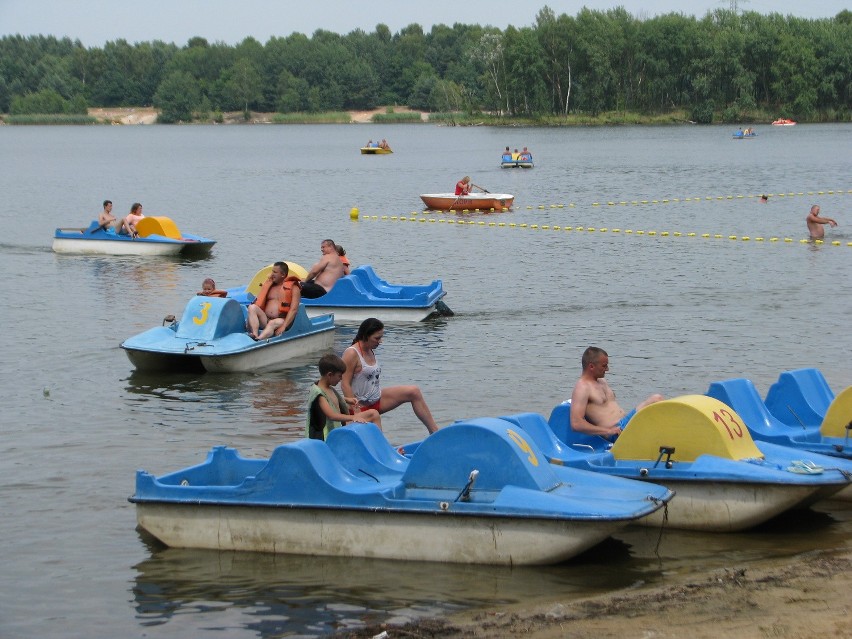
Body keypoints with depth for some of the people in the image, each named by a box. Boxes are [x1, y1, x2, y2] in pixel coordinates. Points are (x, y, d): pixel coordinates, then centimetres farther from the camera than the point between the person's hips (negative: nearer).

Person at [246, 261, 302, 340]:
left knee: (272, 323, -38)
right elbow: (259, 303, 18)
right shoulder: (269, 285, 20)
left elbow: (293, 309, -8)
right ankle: (254, 335, -43)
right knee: (252, 307, -22)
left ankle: (259, 339, -67)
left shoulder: (293, 288, 4)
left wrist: (283, 326, -19)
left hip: (281, 320, -5)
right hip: (265, 320, 5)